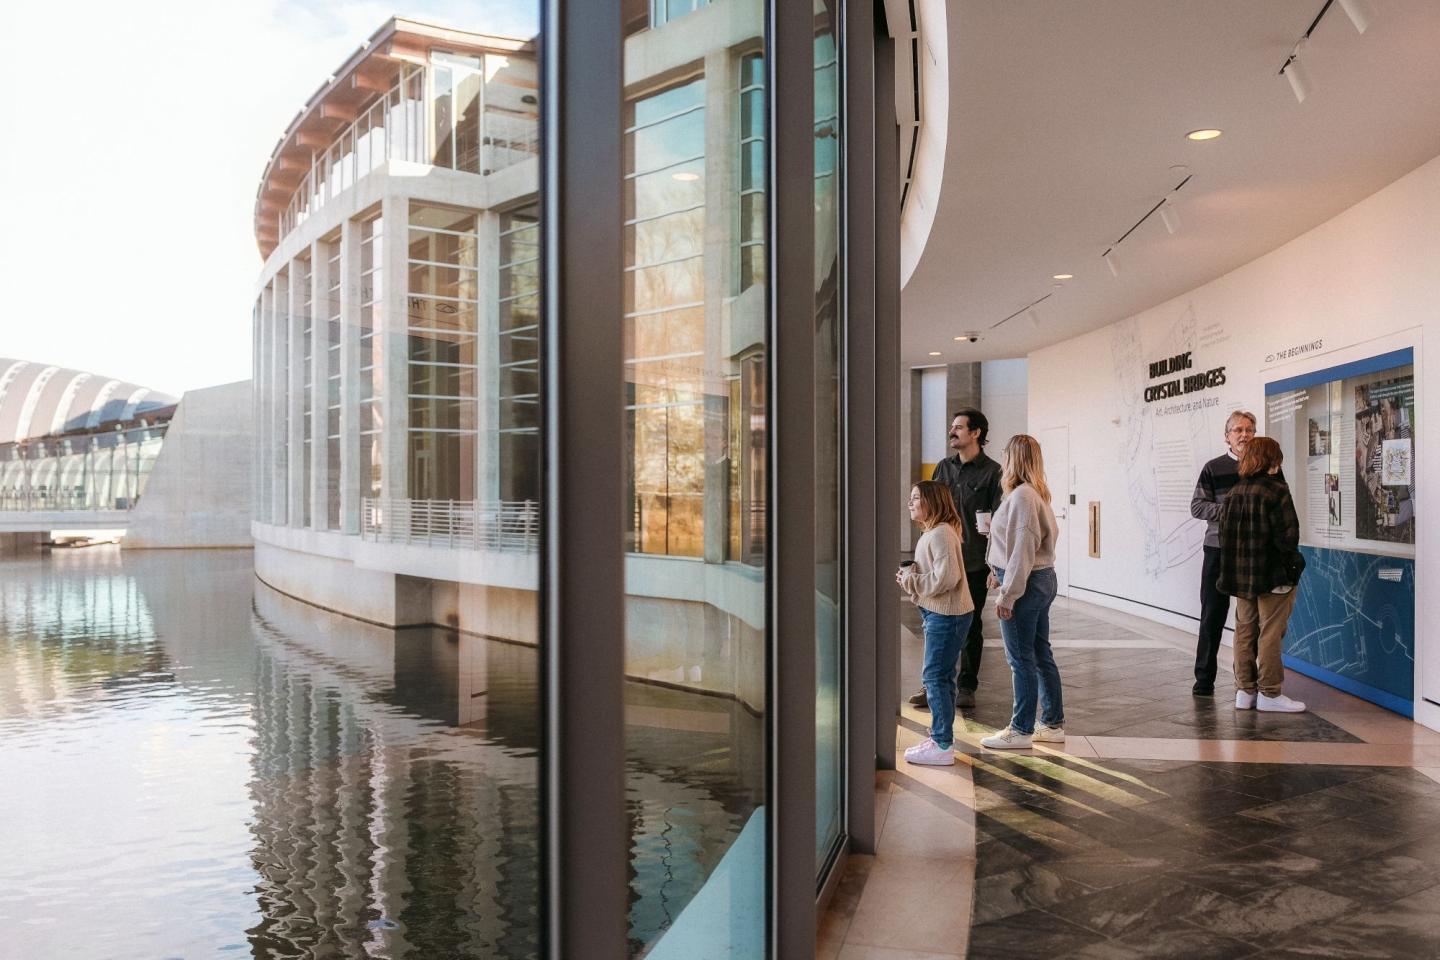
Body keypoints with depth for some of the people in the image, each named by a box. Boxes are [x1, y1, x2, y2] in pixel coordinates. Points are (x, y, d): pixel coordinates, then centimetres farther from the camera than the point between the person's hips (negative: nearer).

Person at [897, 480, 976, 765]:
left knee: (935, 676, -7)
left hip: (947, 614, -11)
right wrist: (908, 576, 2)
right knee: (940, 677, 16)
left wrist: (910, 580, -16)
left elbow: (946, 578, -25)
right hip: (939, 613, 11)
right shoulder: (931, 533, 16)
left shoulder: (941, 533, -18)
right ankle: (940, 737, 26)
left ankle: (942, 745, -2)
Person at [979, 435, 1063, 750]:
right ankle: (1053, 724, 24)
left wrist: (1007, 594, -18)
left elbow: (1022, 548, -21)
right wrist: (1000, 572, 16)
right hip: (1043, 579, 10)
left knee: (1021, 659, -2)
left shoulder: (1021, 496, -18)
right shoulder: (1038, 493, 12)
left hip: (1025, 583, -10)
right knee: (1041, 655, 15)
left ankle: (1021, 730, 7)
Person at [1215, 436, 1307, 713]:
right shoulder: (1276, 490, -13)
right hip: (1272, 574, -6)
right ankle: (1269, 693, 7)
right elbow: (1288, 534, -16)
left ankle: (1245, 691, 17)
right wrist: (1291, 561, -2)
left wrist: (1235, 569, 12)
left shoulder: (1234, 491, 6)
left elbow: (1225, 532, 8)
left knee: (1245, 631, 11)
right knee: (1270, 633, 2)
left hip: (1240, 574, 6)